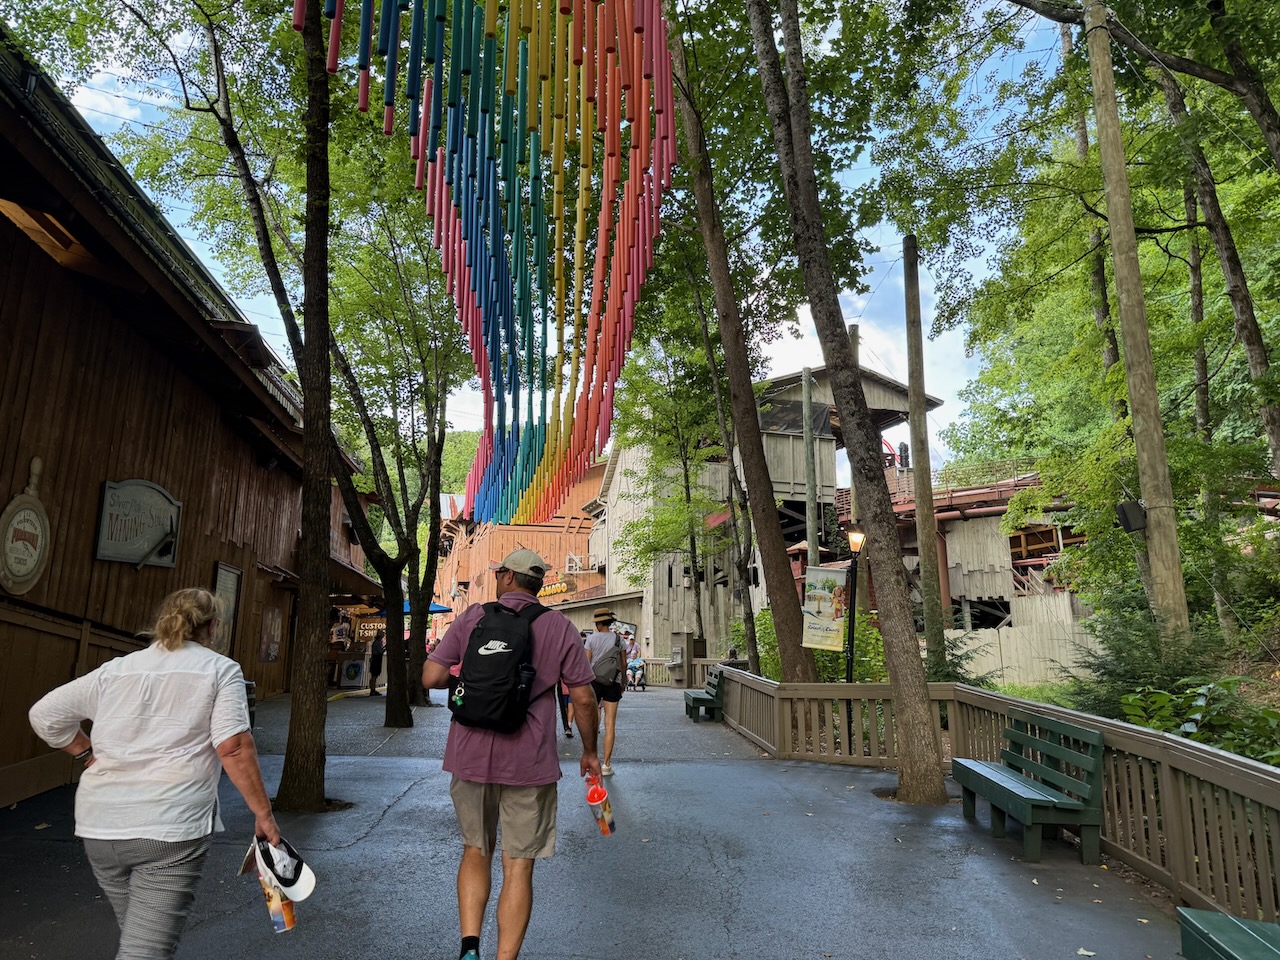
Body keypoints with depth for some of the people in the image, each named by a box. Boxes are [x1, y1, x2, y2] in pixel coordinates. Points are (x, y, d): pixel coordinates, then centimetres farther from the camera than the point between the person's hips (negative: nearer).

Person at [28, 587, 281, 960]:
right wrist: (263, 813, -7)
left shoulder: (116, 668, 12)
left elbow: (44, 714, 13)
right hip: (170, 829, -5)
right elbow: (234, 747, -11)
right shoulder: (220, 669, -1)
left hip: (99, 825, 6)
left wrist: (90, 754, 20)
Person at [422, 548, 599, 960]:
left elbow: (431, 677, -4)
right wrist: (589, 752, 11)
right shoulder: (559, 626, -2)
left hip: (471, 756, 2)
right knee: (518, 866, 9)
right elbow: (583, 698, -3)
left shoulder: (471, 618, 1)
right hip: (529, 763, -1)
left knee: (476, 852, 21)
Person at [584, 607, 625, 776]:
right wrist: (622, 684, 23)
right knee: (610, 724, 2)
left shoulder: (591, 638, -2)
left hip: (594, 681, -1)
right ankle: (606, 764, 3)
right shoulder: (618, 639, 4)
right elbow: (623, 664, 10)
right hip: (613, 683, 1)